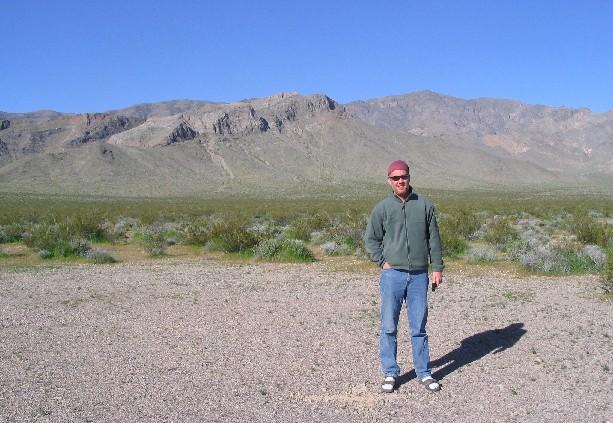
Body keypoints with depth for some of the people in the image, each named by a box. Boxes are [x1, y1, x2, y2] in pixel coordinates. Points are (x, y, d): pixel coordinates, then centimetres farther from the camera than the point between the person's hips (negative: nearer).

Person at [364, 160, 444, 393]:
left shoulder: (424, 205, 5)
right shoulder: (382, 208, 3)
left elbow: (434, 240, 9)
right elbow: (371, 239, 10)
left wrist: (437, 268, 5)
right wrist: (383, 262, -1)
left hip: (419, 275, 1)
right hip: (392, 275, 0)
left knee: (419, 327, 7)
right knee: (389, 327, 3)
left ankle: (424, 373, 19)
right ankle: (390, 373, 15)